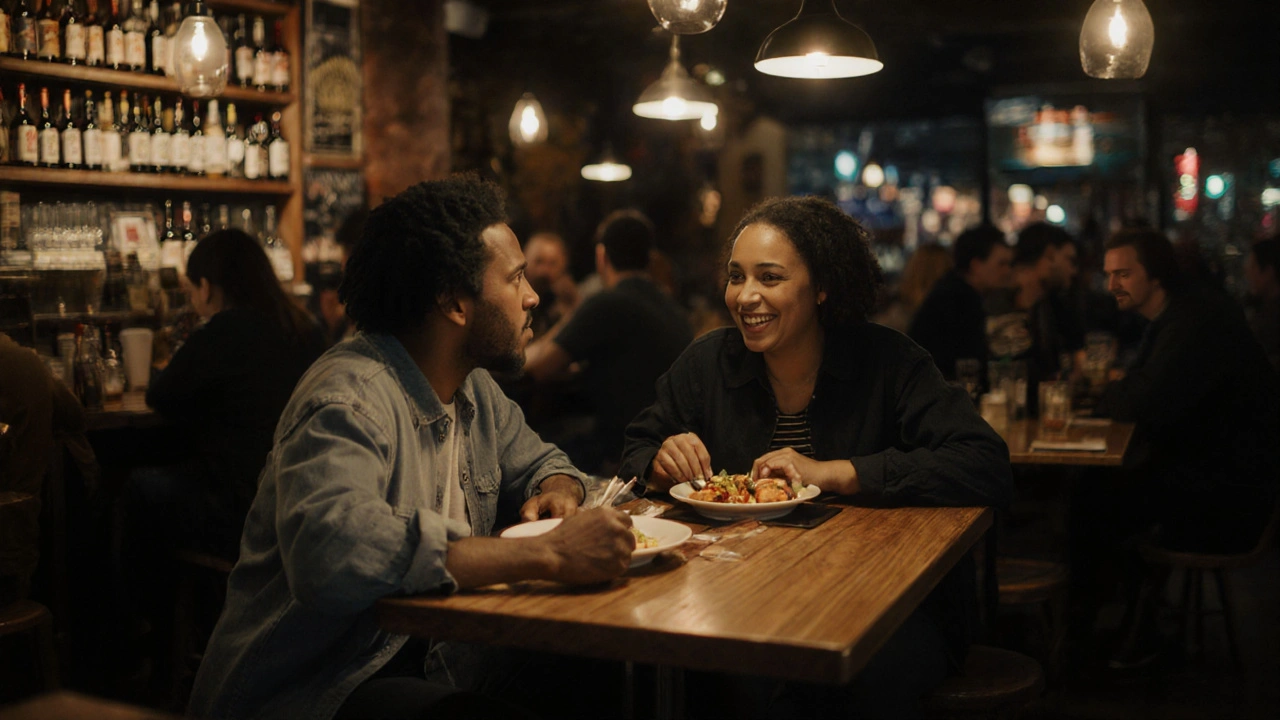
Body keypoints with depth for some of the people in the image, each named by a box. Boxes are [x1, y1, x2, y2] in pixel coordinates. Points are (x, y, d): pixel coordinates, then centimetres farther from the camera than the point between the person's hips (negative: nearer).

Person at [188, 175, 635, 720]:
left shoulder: (474, 386, 7)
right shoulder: (350, 399, -22)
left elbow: (537, 462, 23)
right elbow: (331, 550, -39)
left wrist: (556, 493, -3)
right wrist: (547, 554, -37)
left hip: (423, 652, 8)